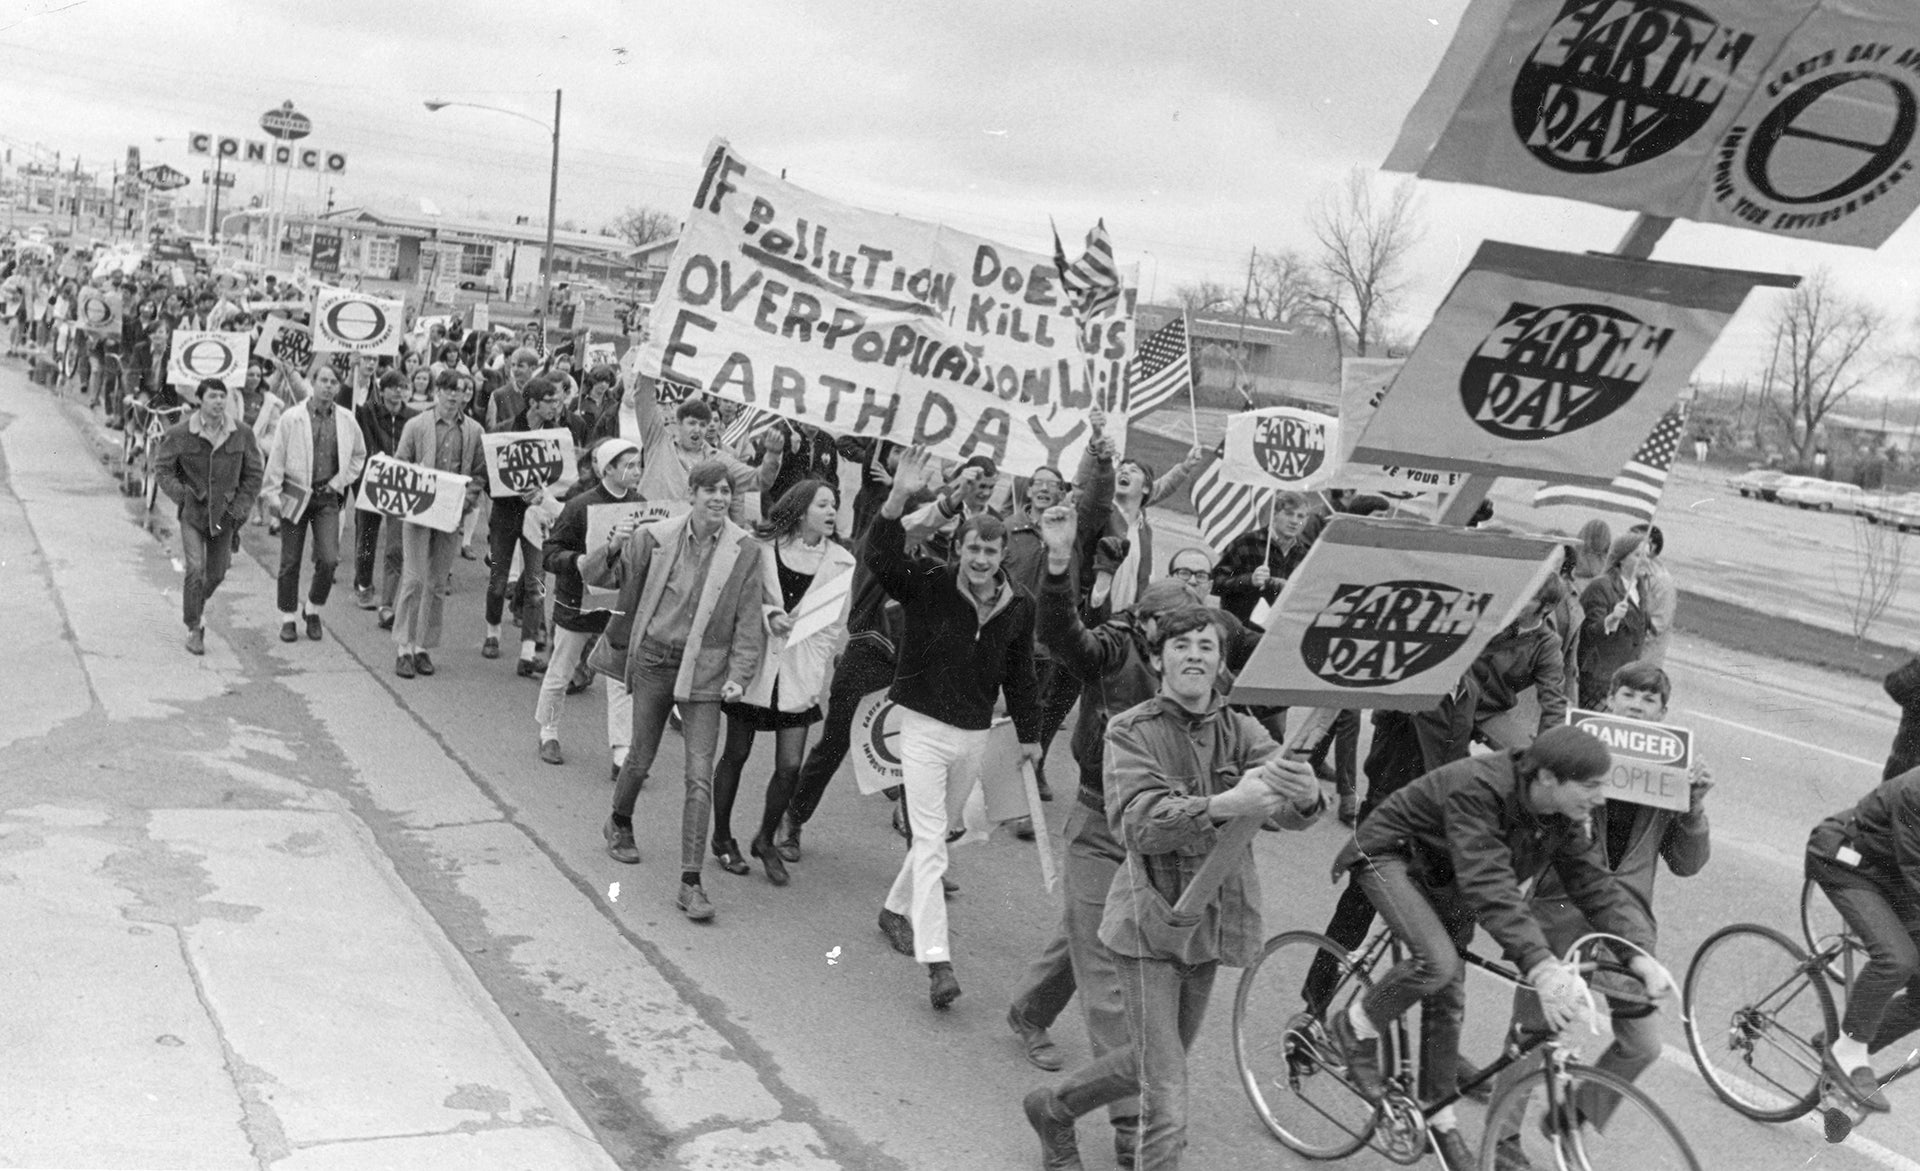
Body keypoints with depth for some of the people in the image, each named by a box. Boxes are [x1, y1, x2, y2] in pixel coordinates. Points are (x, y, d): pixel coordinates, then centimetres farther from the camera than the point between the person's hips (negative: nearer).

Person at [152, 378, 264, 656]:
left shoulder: (241, 434, -3)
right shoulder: (180, 434, -9)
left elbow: (254, 473, 6)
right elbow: (162, 466, 3)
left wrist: (240, 506, -2)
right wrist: (180, 493, -9)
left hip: (224, 514, 3)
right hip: (192, 512, -3)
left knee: (217, 574, 11)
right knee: (195, 570, -13)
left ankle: (195, 607, 42)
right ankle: (194, 629, -1)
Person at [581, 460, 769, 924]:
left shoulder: (745, 551, -7)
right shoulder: (656, 537, -7)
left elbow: (749, 620, -2)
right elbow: (595, 576, -1)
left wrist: (739, 673, -12)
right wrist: (614, 547, -22)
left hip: (704, 670, -1)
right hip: (653, 659, 1)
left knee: (700, 776, -8)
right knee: (640, 759, 16)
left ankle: (690, 882, -3)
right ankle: (619, 824, 48)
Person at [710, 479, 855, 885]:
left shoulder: (841, 563, 0)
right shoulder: (762, 548, -6)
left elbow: (833, 627, 4)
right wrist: (767, 617, -16)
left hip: (798, 677, 1)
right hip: (753, 665, -1)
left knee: (790, 766, -2)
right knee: (736, 754, 9)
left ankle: (765, 840, 21)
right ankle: (722, 837, 28)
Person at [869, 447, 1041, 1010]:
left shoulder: (1018, 607, 1)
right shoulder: (928, 585, -11)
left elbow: (1021, 674, 11)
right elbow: (881, 559, -27)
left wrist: (1029, 733, 16)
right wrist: (898, 499, -41)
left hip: (974, 733, 5)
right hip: (924, 726, -5)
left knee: (936, 832, 19)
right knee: (930, 841, -9)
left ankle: (896, 909, 42)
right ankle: (936, 960, -13)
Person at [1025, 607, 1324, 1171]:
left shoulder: (1240, 730, 0)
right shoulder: (1131, 731, -9)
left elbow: (1292, 811, -14)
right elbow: (1138, 822, -25)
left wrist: (1308, 795, -39)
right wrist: (1225, 803, -40)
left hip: (1210, 927, 5)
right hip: (1151, 926, -5)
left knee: (1150, 1065, 23)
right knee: (1167, 1108, -9)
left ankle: (1051, 1108, 48)